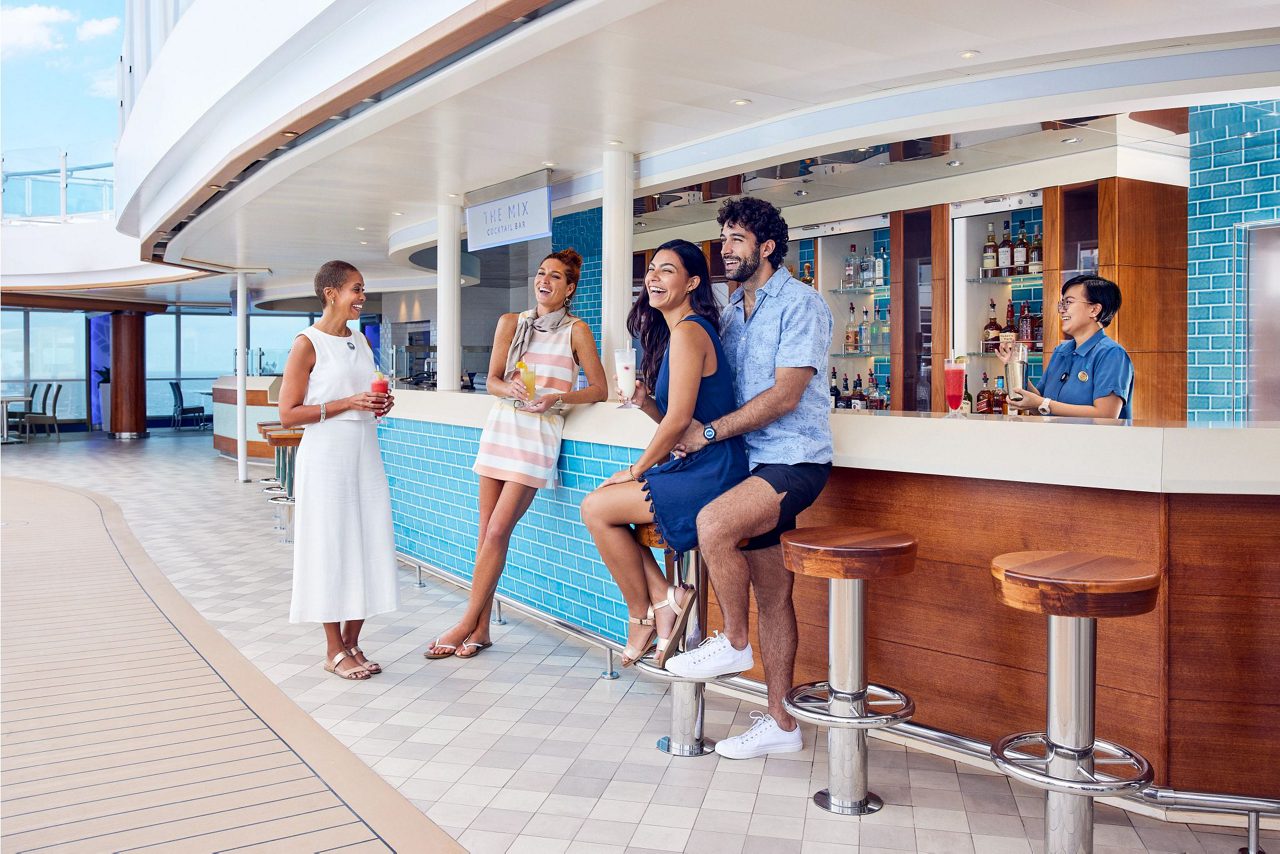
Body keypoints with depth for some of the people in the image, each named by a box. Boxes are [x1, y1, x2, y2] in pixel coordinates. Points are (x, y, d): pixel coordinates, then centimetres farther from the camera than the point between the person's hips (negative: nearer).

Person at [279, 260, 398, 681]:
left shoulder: (361, 341, 13)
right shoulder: (308, 343, -8)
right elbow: (287, 413, -11)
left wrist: (380, 405, 4)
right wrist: (347, 403, -18)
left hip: (365, 456, 7)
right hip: (325, 458, -7)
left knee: (367, 547, 6)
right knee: (330, 549, 0)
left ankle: (352, 643, 18)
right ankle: (334, 650, 11)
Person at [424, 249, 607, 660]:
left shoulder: (576, 330, 0)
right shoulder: (511, 322, 10)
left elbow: (598, 388, -2)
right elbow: (492, 380, 8)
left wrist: (557, 397, -18)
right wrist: (509, 387, -14)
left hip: (540, 432, -4)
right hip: (501, 425, 4)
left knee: (497, 532, -9)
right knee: (487, 532, 3)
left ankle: (467, 623, 2)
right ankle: (480, 630, 10)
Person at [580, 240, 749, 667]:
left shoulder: (688, 332, -15)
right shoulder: (675, 331, 17)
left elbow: (679, 420, -19)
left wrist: (636, 471, -7)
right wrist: (645, 401, -1)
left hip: (706, 478, -10)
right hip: (696, 471, 10)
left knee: (596, 508, -6)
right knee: (600, 504, 11)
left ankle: (642, 615, 8)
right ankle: (663, 598, 6)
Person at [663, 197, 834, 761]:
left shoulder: (800, 304, -9)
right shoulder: (732, 310, 17)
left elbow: (784, 395, -17)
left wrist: (709, 432, -15)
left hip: (794, 459, -8)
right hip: (755, 461, 8)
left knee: (713, 524, -31)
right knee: (772, 594, 9)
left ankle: (734, 644, -8)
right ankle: (780, 724, 16)